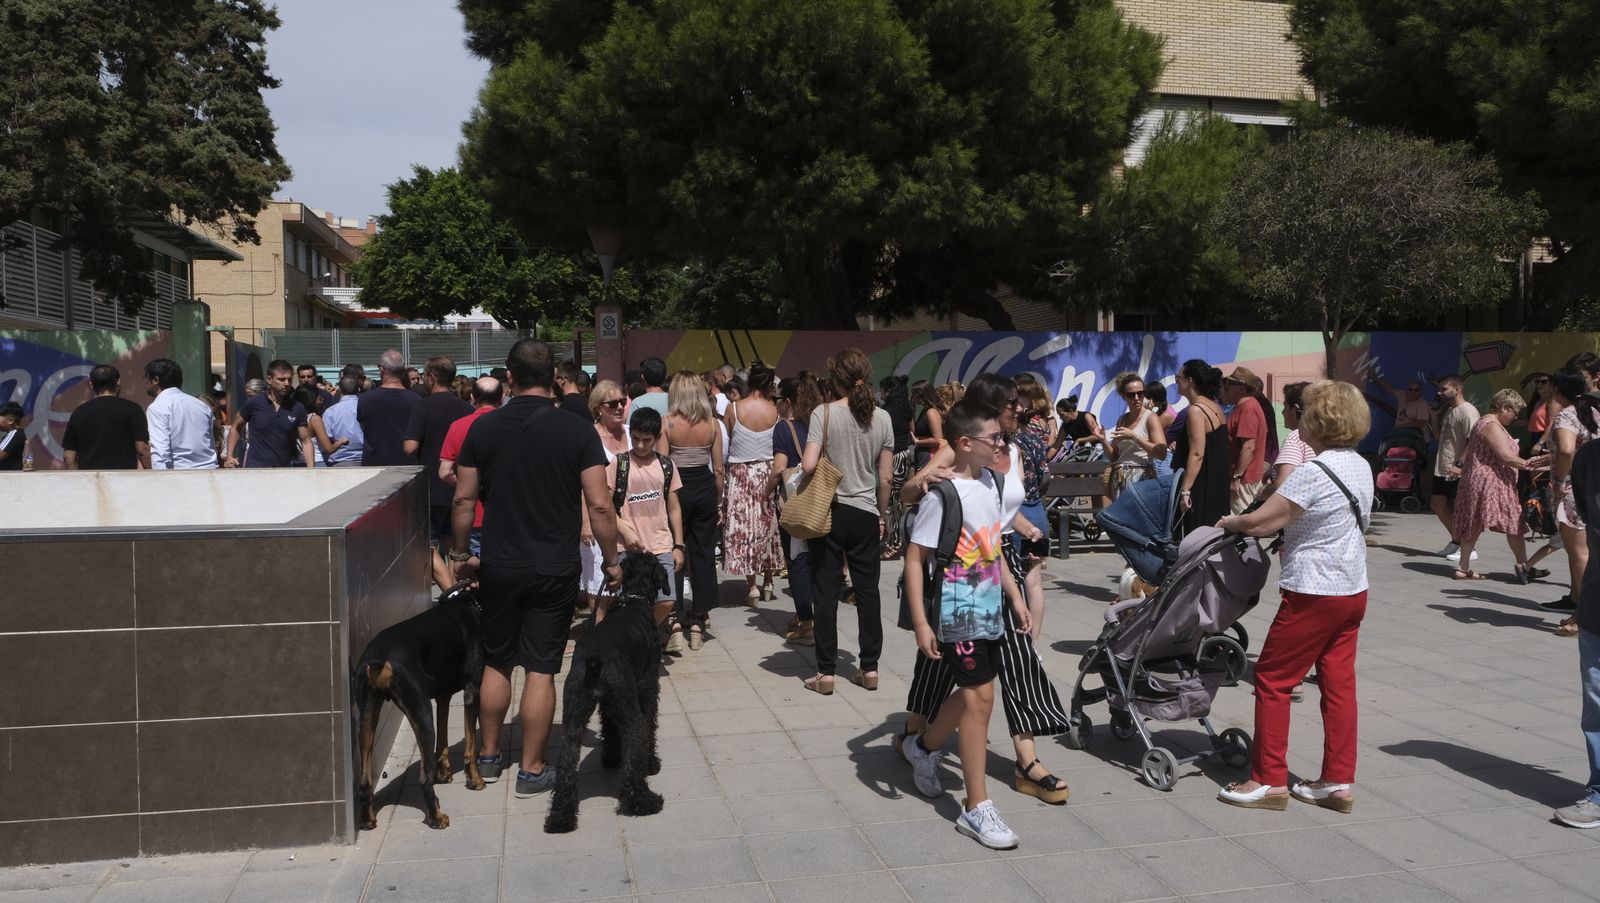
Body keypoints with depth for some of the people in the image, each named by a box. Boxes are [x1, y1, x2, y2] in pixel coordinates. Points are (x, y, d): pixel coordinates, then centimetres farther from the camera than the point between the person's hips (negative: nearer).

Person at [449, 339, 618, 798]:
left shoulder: (483, 428, -2)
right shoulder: (577, 431, -8)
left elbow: (463, 500, 2)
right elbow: (599, 506, -11)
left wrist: (459, 555, 15)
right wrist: (611, 560, 1)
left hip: (498, 567, 2)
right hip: (555, 570, -2)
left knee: (497, 664, 17)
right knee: (541, 670, 5)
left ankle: (489, 756, 30)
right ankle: (532, 770, 13)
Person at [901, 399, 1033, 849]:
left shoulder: (988, 483, 6)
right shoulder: (943, 495, -18)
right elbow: (915, 558, -17)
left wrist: (1014, 595, 17)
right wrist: (920, 624, -20)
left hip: (990, 609, 8)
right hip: (959, 614, -8)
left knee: (970, 692, 18)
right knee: (980, 697, -6)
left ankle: (923, 747, 45)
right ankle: (976, 808, 4)